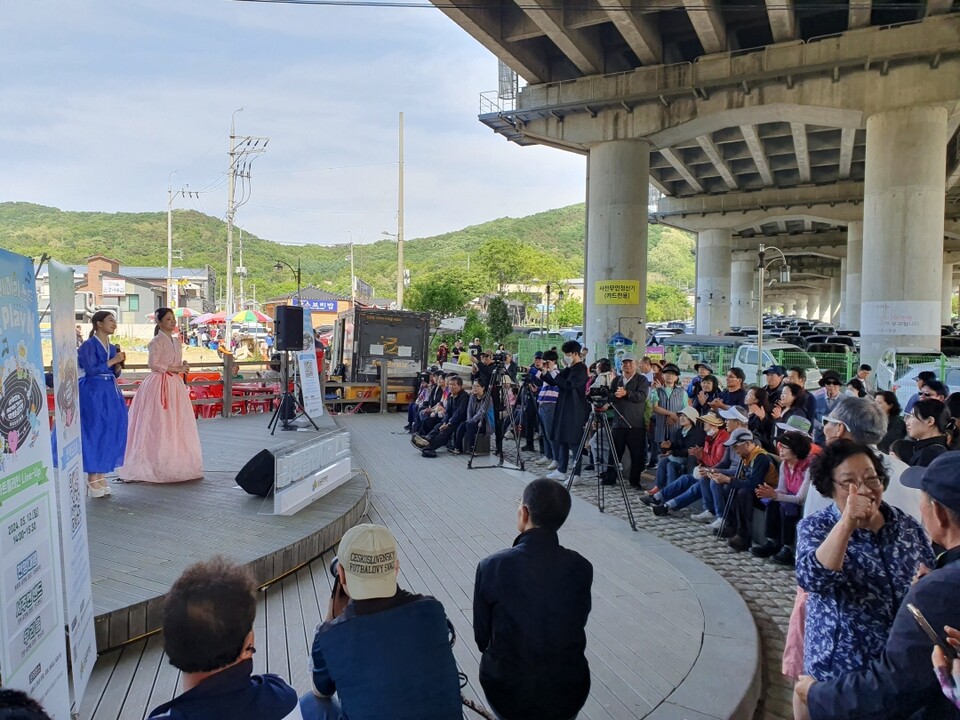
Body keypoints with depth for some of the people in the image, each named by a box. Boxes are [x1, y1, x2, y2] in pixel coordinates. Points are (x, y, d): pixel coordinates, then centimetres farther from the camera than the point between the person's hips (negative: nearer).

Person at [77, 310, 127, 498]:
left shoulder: (112, 347, 13)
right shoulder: (88, 345, -7)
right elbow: (90, 370, -17)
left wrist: (119, 364, -3)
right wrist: (112, 360, -14)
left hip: (111, 394, 7)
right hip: (93, 393, -7)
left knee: (110, 434, 7)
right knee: (94, 433, -4)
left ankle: (101, 476, 16)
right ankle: (92, 479, 3)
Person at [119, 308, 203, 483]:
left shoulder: (176, 341, 16)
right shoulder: (157, 341, -7)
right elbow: (153, 364, -14)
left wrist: (183, 367, 4)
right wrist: (175, 369, -13)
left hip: (175, 385, 8)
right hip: (160, 385, -8)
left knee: (177, 425, 6)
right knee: (159, 425, -7)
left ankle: (176, 464, 12)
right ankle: (159, 465, -3)